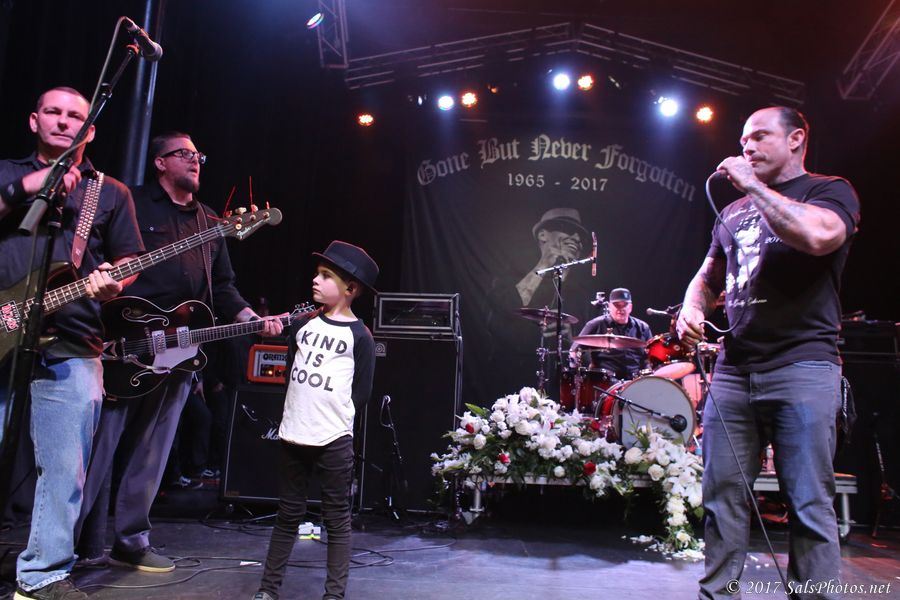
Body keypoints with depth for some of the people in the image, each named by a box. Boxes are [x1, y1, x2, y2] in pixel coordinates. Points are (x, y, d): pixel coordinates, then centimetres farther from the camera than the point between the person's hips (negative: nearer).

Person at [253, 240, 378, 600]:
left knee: (336, 518, 5)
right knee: (288, 514, 14)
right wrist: (301, 411, 11)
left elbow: (361, 394, -5)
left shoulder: (359, 336, -7)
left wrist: (334, 418, -1)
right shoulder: (302, 323, 7)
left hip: (334, 440, -5)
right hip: (293, 434, 5)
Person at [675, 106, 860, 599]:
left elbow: (816, 235, -19)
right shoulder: (734, 211, 22)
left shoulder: (831, 191, 4)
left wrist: (752, 185, -9)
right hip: (733, 368, 5)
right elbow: (707, 277, 26)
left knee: (809, 502, -4)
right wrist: (693, 309, 4)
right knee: (722, 494, 4)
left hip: (803, 367, -5)